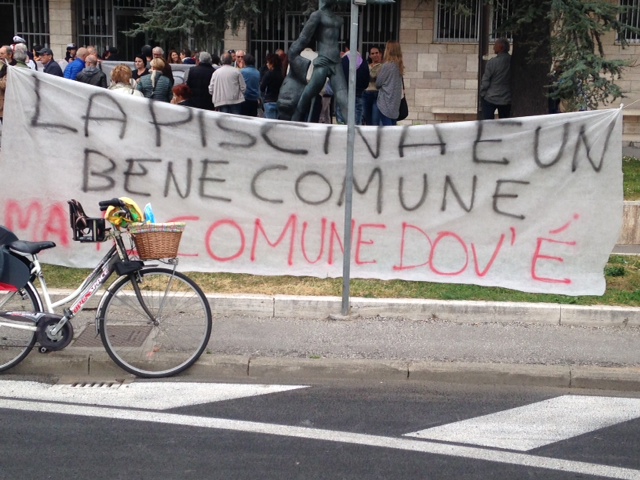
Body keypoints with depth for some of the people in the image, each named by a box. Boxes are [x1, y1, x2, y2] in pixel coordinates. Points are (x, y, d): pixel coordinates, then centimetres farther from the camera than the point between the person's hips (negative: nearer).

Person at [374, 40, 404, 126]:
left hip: (385, 101, -7)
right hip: (396, 101, 7)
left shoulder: (387, 65, -13)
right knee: (393, 125, 10)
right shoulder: (399, 66, 7)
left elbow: (378, 83, -6)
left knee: (386, 125, -4)